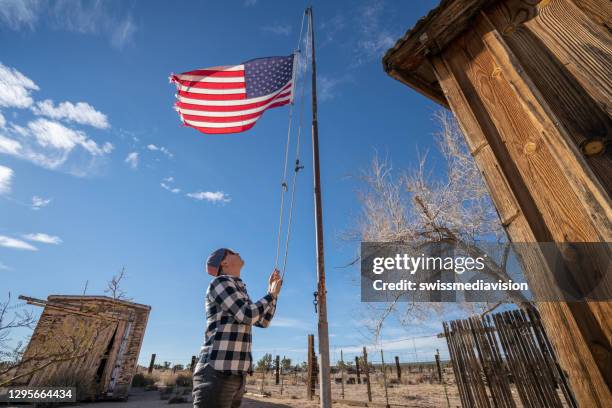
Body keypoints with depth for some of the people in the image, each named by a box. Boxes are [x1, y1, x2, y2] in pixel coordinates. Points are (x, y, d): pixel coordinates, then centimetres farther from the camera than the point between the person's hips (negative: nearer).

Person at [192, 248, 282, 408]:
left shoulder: (240, 292, 23)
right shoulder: (220, 282, -7)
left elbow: (263, 322, 25)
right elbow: (247, 316, -17)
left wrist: (271, 290, 21)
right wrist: (272, 295, -1)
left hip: (235, 374, 9)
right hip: (216, 372, -9)